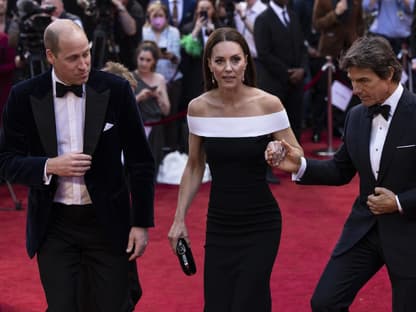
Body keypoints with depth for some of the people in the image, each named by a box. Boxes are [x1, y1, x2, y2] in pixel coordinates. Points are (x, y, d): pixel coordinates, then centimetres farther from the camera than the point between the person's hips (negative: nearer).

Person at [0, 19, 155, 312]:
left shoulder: (116, 90, -6)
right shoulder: (24, 96, -4)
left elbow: (140, 161, 0)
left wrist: (142, 223, -2)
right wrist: (49, 167, -17)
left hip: (108, 221, 0)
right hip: (54, 225, 1)